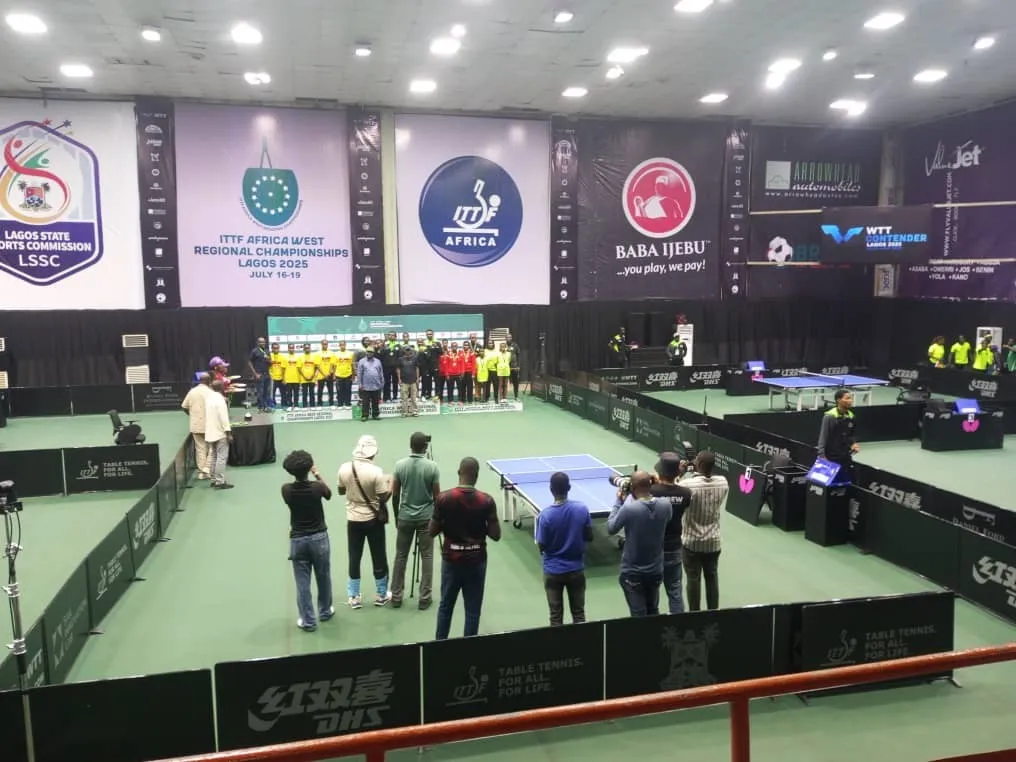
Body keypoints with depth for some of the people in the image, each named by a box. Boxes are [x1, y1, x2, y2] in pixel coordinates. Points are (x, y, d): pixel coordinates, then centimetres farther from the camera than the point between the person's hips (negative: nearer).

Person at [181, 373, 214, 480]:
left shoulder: (192, 391, 5)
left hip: (195, 425, 4)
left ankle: (201, 471, 11)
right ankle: (207, 470, 1)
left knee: (200, 448, 9)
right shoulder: (209, 392, -10)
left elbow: (184, 406, 8)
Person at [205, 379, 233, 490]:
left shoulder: (208, 398, 9)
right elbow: (224, 418, -21)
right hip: (220, 433, -9)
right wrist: (229, 433, -18)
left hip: (210, 432, 9)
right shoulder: (220, 400, -18)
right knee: (221, 457, -5)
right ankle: (220, 482, -5)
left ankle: (214, 480, 20)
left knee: (213, 456, 15)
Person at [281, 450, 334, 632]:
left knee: (302, 583, 9)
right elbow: (329, 494, 8)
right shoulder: (316, 487, -15)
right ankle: (325, 611, 36)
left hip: (298, 540, 0)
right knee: (323, 577, 19)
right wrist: (317, 475, 16)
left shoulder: (286, 490, -13)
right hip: (319, 537, 0)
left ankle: (308, 621, 16)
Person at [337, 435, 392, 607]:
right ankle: (381, 595, 23)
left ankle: (354, 597, 20)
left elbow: (341, 491, 7)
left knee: (354, 558, 13)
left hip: (353, 519, 3)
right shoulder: (376, 471, -20)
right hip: (373, 520, -3)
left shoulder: (344, 468, -7)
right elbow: (383, 497, -15)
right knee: (378, 557, 11)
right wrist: (390, 485, 2)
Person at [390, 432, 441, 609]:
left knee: (401, 556, 12)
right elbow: (436, 496, -6)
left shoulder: (400, 465, -6)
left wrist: (396, 516, 14)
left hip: (405, 517, 2)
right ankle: (424, 598, 10)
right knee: (427, 557, 7)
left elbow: (395, 495, 0)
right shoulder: (432, 467, -12)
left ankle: (396, 596, 18)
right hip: (426, 518, -2)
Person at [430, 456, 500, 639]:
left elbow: (432, 531, -5)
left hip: (451, 559, 1)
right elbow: (496, 535, -8)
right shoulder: (486, 501, -14)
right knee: (472, 610, 11)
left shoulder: (444, 498, -12)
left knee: (445, 606, 19)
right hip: (476, 560, -1)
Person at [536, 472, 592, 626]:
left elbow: (542, 547, -12)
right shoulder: (582, 509, -13)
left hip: (553, 571, -2)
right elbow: (589, 537, -3)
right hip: (576, 569, 2)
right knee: (579, 614, 16)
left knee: (556, 617, 11)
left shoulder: (545, 515, -20)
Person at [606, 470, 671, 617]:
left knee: (639, 616, 7)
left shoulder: (629, 508, -26)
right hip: (656, 570, 4)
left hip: (633, 573, -4)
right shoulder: (665, 505, -13)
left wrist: (618, 501, -1)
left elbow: (610, 529, -9)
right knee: (653, 613, 22)